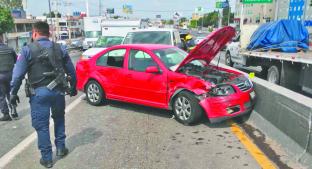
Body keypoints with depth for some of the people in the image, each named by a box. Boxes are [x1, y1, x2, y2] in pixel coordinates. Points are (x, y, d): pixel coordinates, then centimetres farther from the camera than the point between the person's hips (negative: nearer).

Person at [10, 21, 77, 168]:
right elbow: (72, 72, 8)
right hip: (58, 90, 3)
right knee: (59, 119, 23)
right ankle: (60, 148, 30)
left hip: (39, 92, -3)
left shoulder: (28, 50, -5)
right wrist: (73, 88, 21)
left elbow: (18, 74, -8)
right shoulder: (60, 49, 5)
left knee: (41, 125, 7)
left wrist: (13, 93, 3)